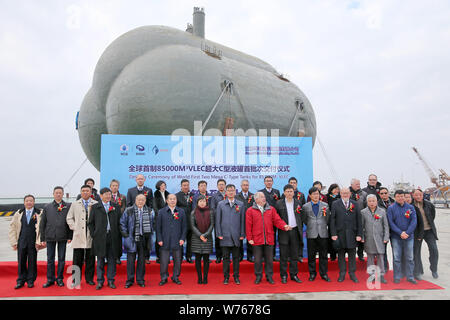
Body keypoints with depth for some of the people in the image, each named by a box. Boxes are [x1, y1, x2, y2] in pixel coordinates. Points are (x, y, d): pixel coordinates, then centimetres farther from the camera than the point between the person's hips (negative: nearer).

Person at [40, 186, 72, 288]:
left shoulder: (68, 206, 2)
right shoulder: (47, 207, 7)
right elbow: (42, 224, 8)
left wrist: (70, 237, -4)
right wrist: (42, 238, 4)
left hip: (62, 237, -1)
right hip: (50, 237, 1)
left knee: (61, 259, 7)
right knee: (50, 259, 8)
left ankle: (60, 279, 19)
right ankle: (50, 279, 20)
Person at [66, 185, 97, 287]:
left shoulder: (96, 204, 3)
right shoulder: (75, 204, 12)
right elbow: (69, 218, 13)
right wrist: (74, 227, 2)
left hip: (91, 236, -1)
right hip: (78, 236, 1)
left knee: (90, 258, 5)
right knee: (77, 259, 4)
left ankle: (89, 279, 15)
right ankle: (76, 280, 15)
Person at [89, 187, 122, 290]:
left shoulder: (116, 207, 9)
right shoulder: (95, 207, 6)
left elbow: (119, 222, 8)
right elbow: (90, 223, 7)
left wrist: (118, 235, 2)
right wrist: (93, 234, -1)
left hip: (113, 238, 1)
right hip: (100, 238, -1)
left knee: (112, 260, 6)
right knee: (100, 261, 6)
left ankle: (110, 280, 17)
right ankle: (100, 281, 17)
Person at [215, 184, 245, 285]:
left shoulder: (240, 204, 6)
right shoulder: (220, 204, 4)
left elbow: (242, 220, 5)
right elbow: (218, 220, 4)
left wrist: (242, 234, 1)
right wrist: (219, 234, -2)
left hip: (236, 235, 1)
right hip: (225, 235, 0)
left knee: (236, 257, 8)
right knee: (225, 257, 6)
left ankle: (236, 276, 20)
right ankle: (226, 277, 18)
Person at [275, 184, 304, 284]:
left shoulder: (298, 202, 6)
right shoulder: (279, 203, 0)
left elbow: (301, 217, 7)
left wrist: (300, 229, 1)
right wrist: (283, 226, -6)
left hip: (295, 231, 2)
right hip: (284, 232, -2)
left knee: (295, 255, 9)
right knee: (283, 255, 4)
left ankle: (294, 275, 21)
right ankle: (283, 275, 15)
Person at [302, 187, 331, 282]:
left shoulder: (325, 205, 6)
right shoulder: (305, 206, 4)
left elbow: (328, 219, 10)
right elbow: (304, 220, 9)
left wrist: (323, 227, 4)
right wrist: (310, 227, 5)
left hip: (323, 234, 1)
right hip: (311, 234, 0)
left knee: (323, 255, 6)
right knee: (311, 255, 6)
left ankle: (324, 274, 18)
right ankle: (312, 274, 18)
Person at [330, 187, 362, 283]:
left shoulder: (355, 204, 6)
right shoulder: (335, 204, 2)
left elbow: (359, 220, 4)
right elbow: (332, 220, -1)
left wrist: (359, 234, -2)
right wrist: (333, 234, -8)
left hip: (352, 234, 1)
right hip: (340, 234, -1)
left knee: (352, 254, 7)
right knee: (341, 254, 7)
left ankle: (352, 273, 20)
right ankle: (342, 274, 19)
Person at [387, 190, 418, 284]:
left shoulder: (411, 207, 3)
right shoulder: (391, 208, 0)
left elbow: (414, 221, -3)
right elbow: (391, 222, -5)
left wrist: (407, 232, -14)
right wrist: (400, 233, -15)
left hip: (409, 237, 1)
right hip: (396, 237, -1)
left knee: (410, 258, 8)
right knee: (397, 258, 4)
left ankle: (410, 277, 20)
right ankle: (397, 277, 13)